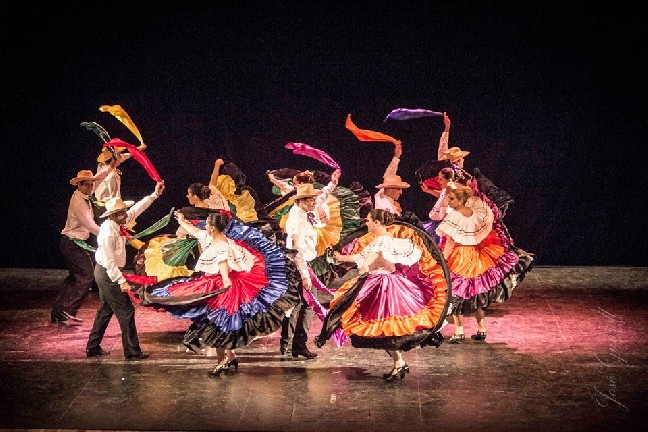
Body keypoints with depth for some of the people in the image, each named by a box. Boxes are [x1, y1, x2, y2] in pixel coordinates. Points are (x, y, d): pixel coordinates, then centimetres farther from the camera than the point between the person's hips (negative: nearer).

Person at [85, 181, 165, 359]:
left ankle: (93, 348, 27)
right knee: (126, 311, -4)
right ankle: (132, 351, 1)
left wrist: (155, 194, 10)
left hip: (104, 273, 10)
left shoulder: (118, 223, 1)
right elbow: (109, 262, -25)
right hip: (108, 274, -10)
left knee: (105, 310, 18)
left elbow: (137, 209, 12)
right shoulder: (108, 232, -25)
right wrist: (121, 281, -25)